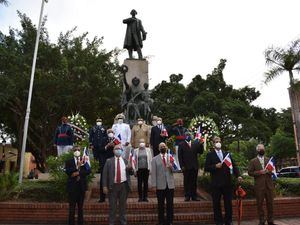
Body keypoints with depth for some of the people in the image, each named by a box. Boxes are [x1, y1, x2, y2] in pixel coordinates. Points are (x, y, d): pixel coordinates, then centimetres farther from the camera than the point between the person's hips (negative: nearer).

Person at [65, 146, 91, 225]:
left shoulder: (84, 161, 8)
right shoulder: (69, 162, 5)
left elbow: (88, 171, -5)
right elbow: (67, 171, -11)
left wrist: (78, 173, -15)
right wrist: (77, 166, -21)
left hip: (82, 185, 2)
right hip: (72, 186, -2)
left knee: (81, 206, 9)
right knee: (72, 207, 1)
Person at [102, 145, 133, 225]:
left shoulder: (125, 161, 9)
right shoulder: (109, 161, 1)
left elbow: (131, 173, 11)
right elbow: (105, 174, -3)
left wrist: (130, 168, -12)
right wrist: (105, 186, -11)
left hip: (124, 185, 2)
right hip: (113, 185, -2)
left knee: (123, 205, 12)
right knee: (112, 206, 7)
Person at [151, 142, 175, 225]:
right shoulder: (155, 159, 4)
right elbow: (153, 173, -1)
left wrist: (171, 167, -17)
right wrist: (154, 184, -8)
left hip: (170, 185, 2)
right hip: (160, 185, -2)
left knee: (170, 204, 6)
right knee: (161, 205, 7)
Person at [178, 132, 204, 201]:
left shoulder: (195, 144, 12)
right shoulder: (181, 145, 2)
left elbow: (200, 152, 5)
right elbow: (180, 156, -2)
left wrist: (201, 144, -8)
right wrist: (182, 166, -9)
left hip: (194, 166, 3)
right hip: (186, 167, -3)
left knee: (194, 182, 7)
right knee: (186, 182, 3)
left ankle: (194, 196, 15)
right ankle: (187, 196, 11)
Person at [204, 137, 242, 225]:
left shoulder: (227, 153, 12)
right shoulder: (210, 154, 2)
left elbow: (233, 165, 6)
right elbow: (206, 168, -4)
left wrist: (238, 175, -6)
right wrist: (215, 166, -18)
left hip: (227, 182, 3)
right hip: (216, 183, -3)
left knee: (228, 203, 9)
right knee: (216, 204, 4)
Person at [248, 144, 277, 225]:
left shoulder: (268, 160, 15)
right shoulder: (253, 161, 4)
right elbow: (250, 172, -2)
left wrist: (269, 171, -9)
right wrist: (259, 172, -15)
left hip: (269, 185, 3)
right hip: (259, 185, -3)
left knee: (270, 203, 5)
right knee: (260, 203, 0)